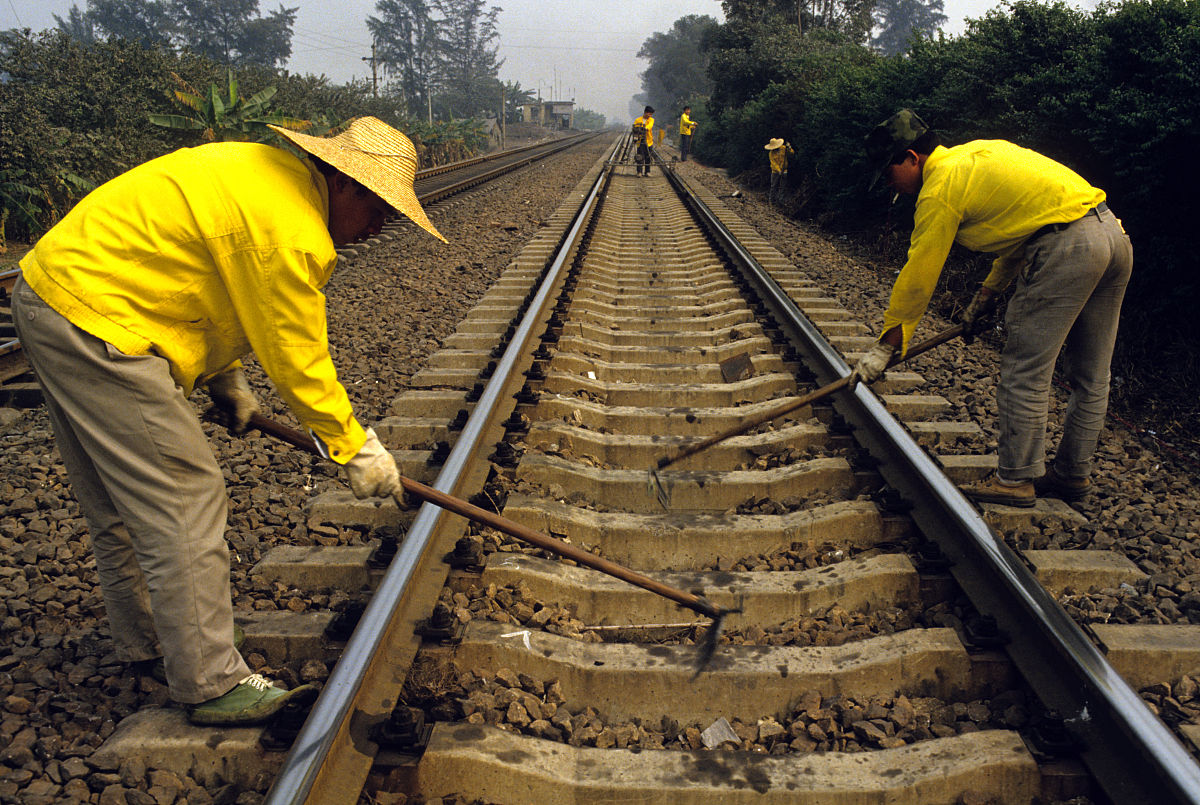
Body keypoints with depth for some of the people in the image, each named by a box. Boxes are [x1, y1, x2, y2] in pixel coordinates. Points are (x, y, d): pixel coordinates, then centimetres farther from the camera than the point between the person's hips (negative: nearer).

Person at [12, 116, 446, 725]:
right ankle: (211, 685, 2)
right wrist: (356, 449, -5)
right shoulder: (291, 232, -21)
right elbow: (298, 361, -15)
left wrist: (225, 376, 20)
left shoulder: (266, 172, 11)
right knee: (181, 499, -7)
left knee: (120, 500, 20)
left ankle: (144, 641, 37)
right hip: (93, 320, -11)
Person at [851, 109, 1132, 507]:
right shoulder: (976, 153, 20)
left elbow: (917, 276, -5)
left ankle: (1016, 479, 7)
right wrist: (987, 293, 27)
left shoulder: (941, 187, -6)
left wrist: (885, 347, 2)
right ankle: (1072, 473, 28)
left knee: (1024, 372, -1)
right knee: (1090, 377, 15)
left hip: (1066, 248, -10)